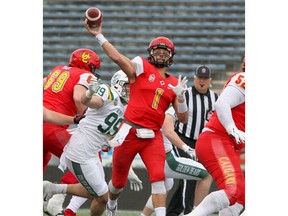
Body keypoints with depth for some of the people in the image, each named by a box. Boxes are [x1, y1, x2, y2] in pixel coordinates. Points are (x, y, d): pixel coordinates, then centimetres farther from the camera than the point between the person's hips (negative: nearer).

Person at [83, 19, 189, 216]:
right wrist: (98, 35, -20)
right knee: (119, 180, 14)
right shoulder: (142, 67, 0)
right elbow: (116, 57, -16)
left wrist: (180, 96, -8)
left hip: (153, 137, 2)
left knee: (158, 178, -18)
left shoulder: (174, 84, 11)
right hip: (130, 133, -2)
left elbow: (183, 118, 8)